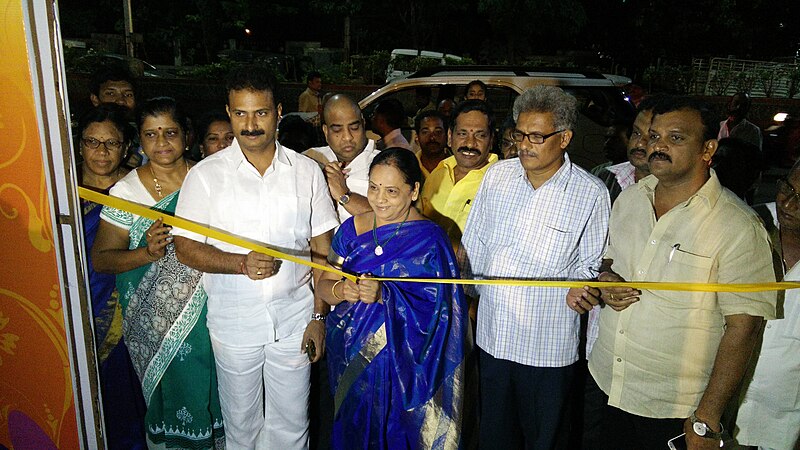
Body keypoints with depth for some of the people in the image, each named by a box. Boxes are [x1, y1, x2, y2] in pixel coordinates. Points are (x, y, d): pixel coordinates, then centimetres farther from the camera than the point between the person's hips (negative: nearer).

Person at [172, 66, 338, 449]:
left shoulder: (306, 171, -1)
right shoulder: (206, 174, -5)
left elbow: (321, 247, 1)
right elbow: (186, 248, -6)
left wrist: (319, 316, -2)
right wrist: (241, 263, -23)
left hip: (294, 316, 1)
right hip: (234, 320, 0)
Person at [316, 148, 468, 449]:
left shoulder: (429, 241, -12)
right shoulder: (352, 228, 2)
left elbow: (433, 312, -17)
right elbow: (323, 286, 2)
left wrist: (384, 294, -31)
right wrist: (340, 290, -21)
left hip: (399, 365, -4)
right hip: (350, 361, 4)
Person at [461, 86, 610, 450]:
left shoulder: (591, 194, -11)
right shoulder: (496, 176, 0)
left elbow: (591, 266, -3)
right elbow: (473, 243, 9)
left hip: (547, 348, -3)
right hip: (492, 336, 4)